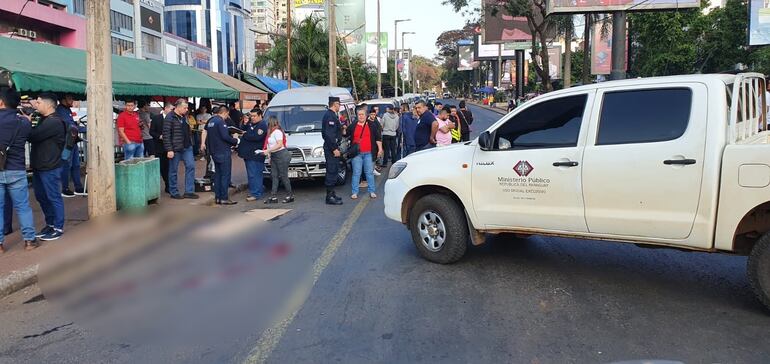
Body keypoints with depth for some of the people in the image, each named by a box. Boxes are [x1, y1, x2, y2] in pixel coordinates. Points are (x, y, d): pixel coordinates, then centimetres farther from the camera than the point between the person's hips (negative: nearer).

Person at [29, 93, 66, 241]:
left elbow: (34, 136, -22)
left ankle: (58, 228, 7)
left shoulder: (54, 122, -17)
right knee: (41, 197, 16)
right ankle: (50, 224, 27)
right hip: (39, 166, 10)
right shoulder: (44, 120, 15)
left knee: (53, 197, -1)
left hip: (50, 167, -10)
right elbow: (34, 135, 12)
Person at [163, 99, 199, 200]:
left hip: (187, 147, 7)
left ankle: (189, 191, 10)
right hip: (175, 149, -7)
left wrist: (190, 143, 15)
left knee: (191, 166, 4)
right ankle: (174, 192, 15)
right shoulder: (170, 117, -12)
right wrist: (169, 150, -19)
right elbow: (166, 135, -16)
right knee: (173, 171, 4)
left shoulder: (184, 117, 11)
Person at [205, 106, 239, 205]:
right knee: (225, 175, -5)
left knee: (218, 175, 13)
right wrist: (235, 141, -6)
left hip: (214, 152, 9)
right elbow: (225, 136, -21)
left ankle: (217, 197, 15)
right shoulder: (220, 121, -15)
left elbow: (208, 137, 20)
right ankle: (224, 198, -4)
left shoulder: (211, 121, 14)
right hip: (223, 152, -9)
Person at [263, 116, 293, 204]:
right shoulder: (271, 132, 15)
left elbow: (279, 144, -18)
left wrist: (268, 151, -19)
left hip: (281, 155, -10)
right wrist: (269, 155, 10)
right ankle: (274, 196, 6)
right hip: (274, 156, 10)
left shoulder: (277, 132, -13)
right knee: (274, 176, 6)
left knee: (283, 175, -4)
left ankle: (290, 195, 5)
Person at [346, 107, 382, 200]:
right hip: (357, 153, 0)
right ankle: (354, 192, 7)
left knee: (369, 172, 4)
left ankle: (371, 191, 12)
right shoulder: (353, 126, 9)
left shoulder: (372, 125, 7)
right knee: (356, 173, 2)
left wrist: (380, 149, 1)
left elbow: (378, 138, 6)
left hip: (369, 153, 0)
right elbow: (346, 135, 19)